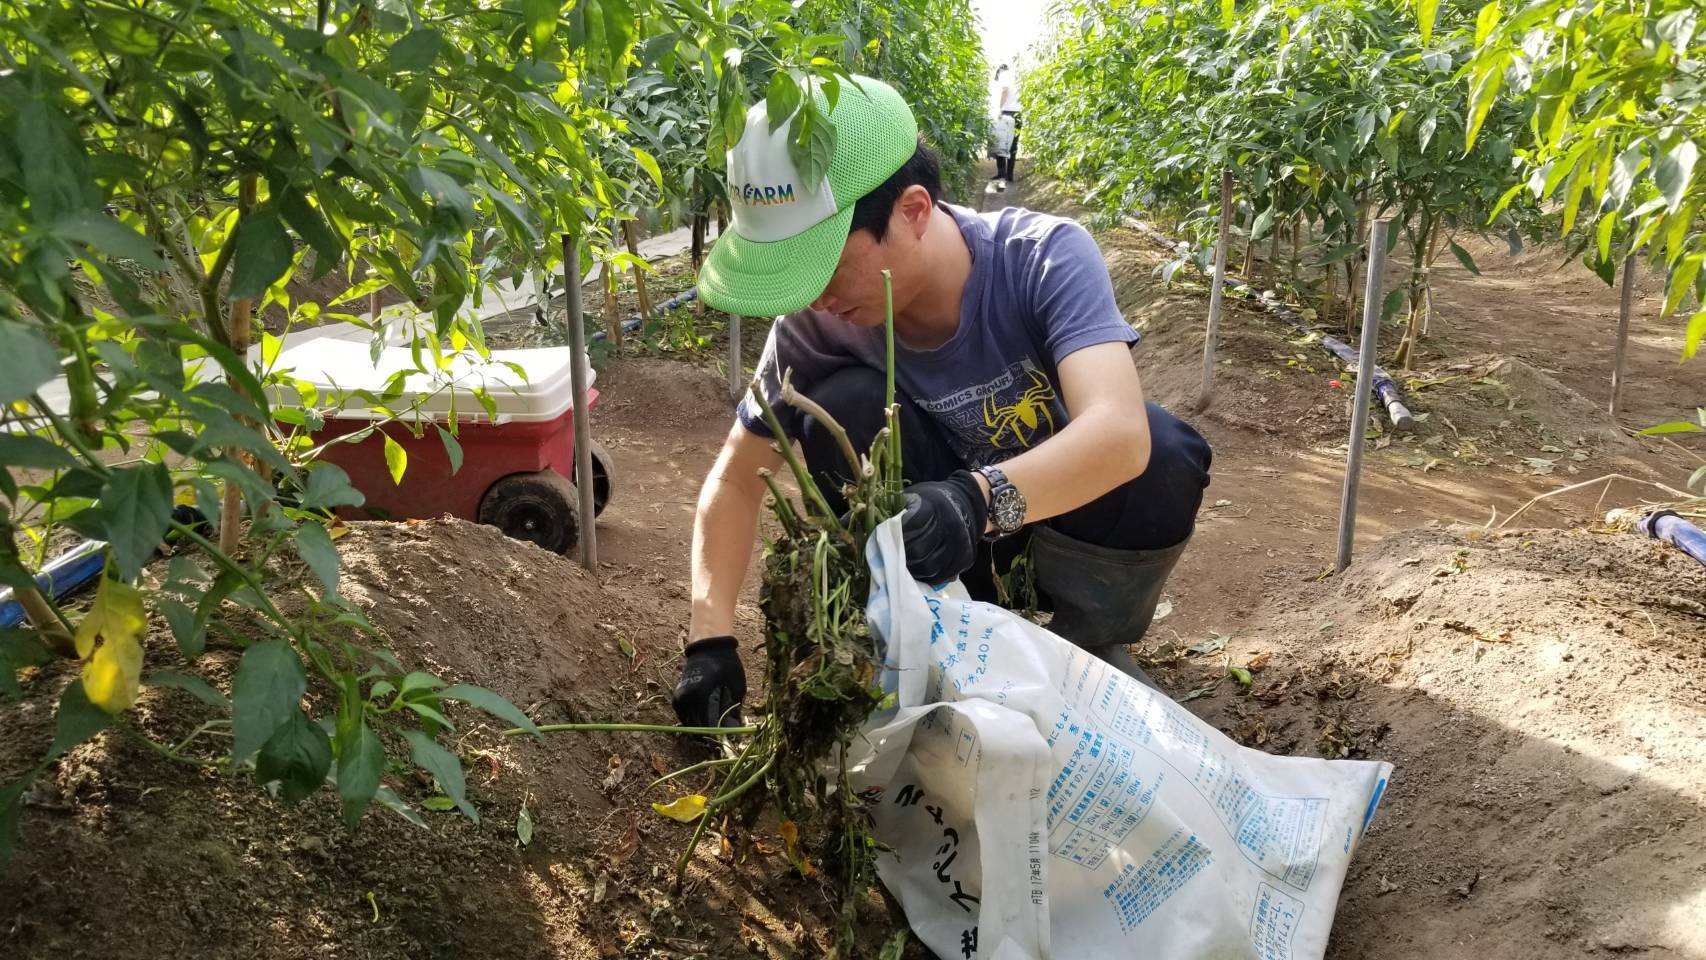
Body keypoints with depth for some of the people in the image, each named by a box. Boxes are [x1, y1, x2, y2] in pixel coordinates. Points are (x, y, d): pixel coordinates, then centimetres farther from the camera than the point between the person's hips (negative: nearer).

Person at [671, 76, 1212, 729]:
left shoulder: (1043, 257, -30)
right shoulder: (818, 323, -21)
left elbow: (1122, 431, -44)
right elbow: (737, 480, -13)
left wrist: (979, 500, -62)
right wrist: (710, 638, -26)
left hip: (1070, 504, -1)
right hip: (938, 512, 2)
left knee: (1162, 459, -33)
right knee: (842, 408, -26)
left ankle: (1089, 647, -6)